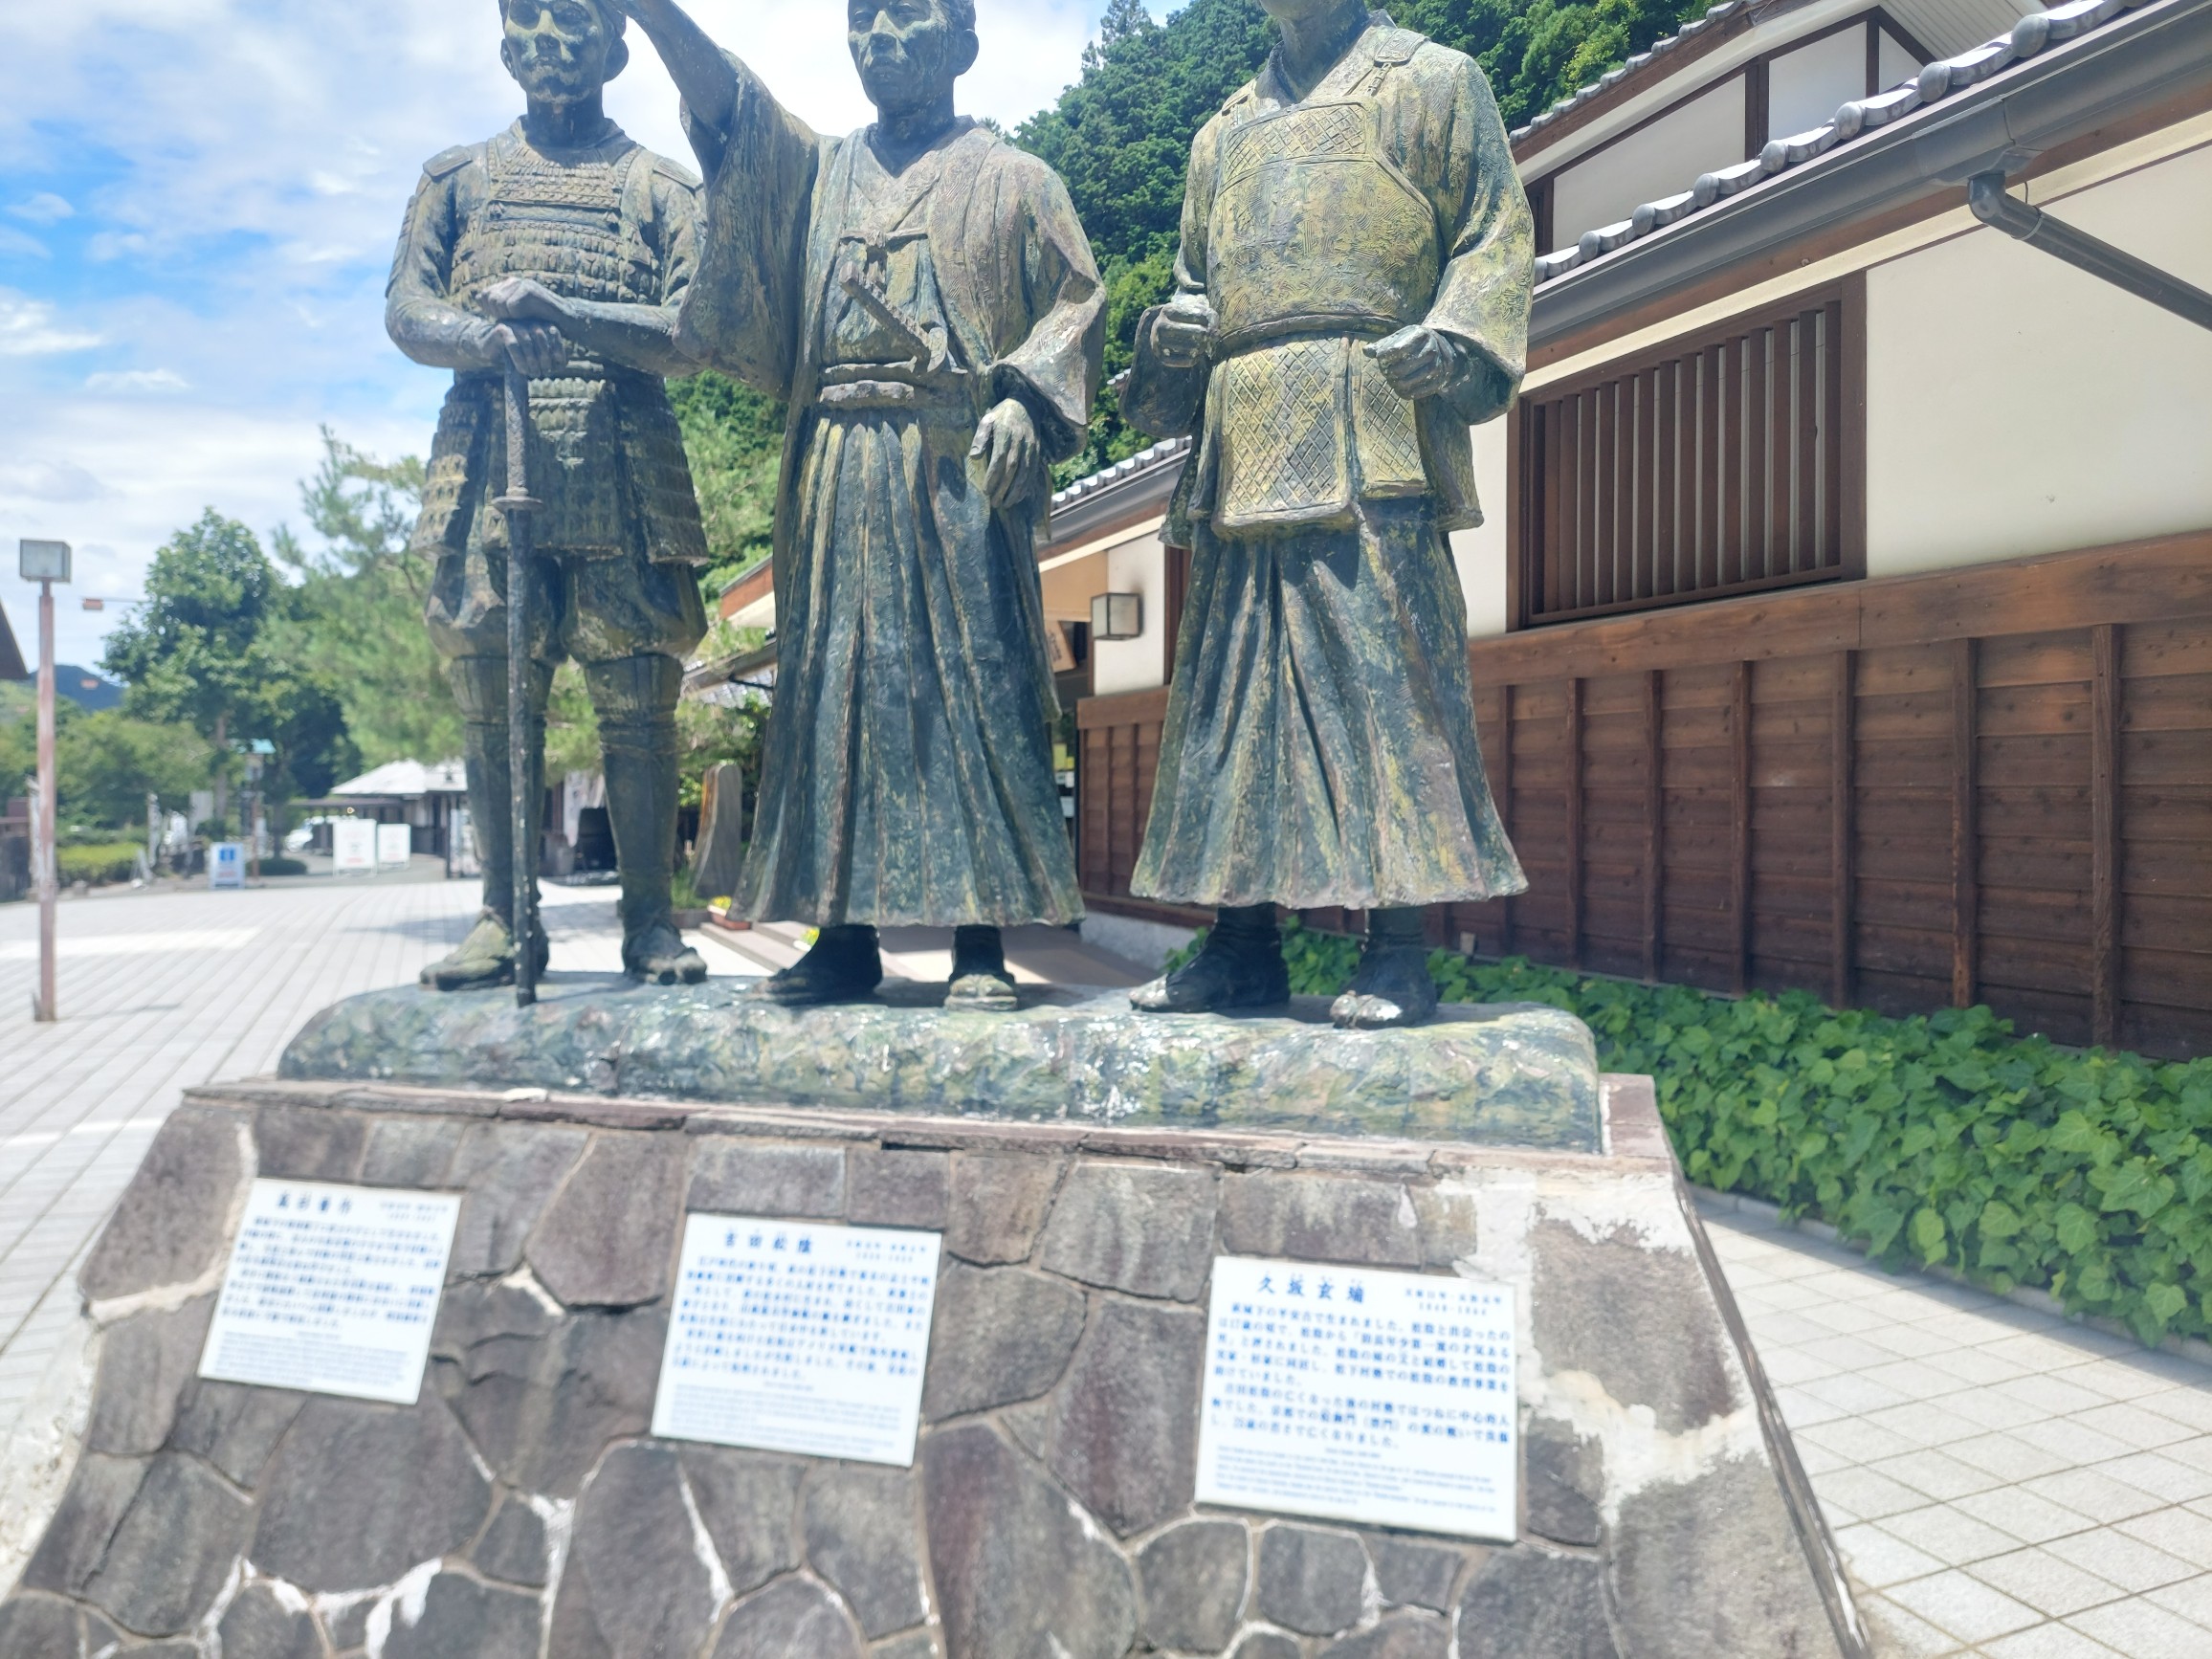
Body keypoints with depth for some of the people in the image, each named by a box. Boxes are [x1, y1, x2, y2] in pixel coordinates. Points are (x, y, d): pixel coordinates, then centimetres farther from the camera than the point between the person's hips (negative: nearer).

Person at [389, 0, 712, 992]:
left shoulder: (660, 185, 14)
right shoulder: (457, 177, 21)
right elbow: (406, 313, 8)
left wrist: (557, 310, -13)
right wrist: (493, 339, -14)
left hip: (623, 470, -2)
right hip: (488, 460, 2)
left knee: (637, 699, -5)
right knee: (491, 696, -1)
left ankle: (650, 920, 1)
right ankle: (504, 920, 6)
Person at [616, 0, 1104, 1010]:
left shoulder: (1013, 179, 15)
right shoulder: (815, 169, 23)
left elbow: (1078, 300, 6)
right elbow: (727, 104, 7)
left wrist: (1023, 396, -12)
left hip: (962, 465, -3)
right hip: (837, 470, 4)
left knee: (975, 681, -8)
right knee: (832, 687, -1)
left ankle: (981, 935, -6)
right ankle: (844, 933, 3)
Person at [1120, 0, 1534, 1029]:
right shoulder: (1224, 132, 28)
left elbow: (1496, 234, 4)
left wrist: (1451, 341, -15)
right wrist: (1170, 334, 4)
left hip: (1368, 432, -5)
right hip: (1242, 441, 5)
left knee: (1380, 672, -11)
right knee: (1231, 683, 0)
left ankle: (1398, 951, -7)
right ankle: (1242, 944, 5)